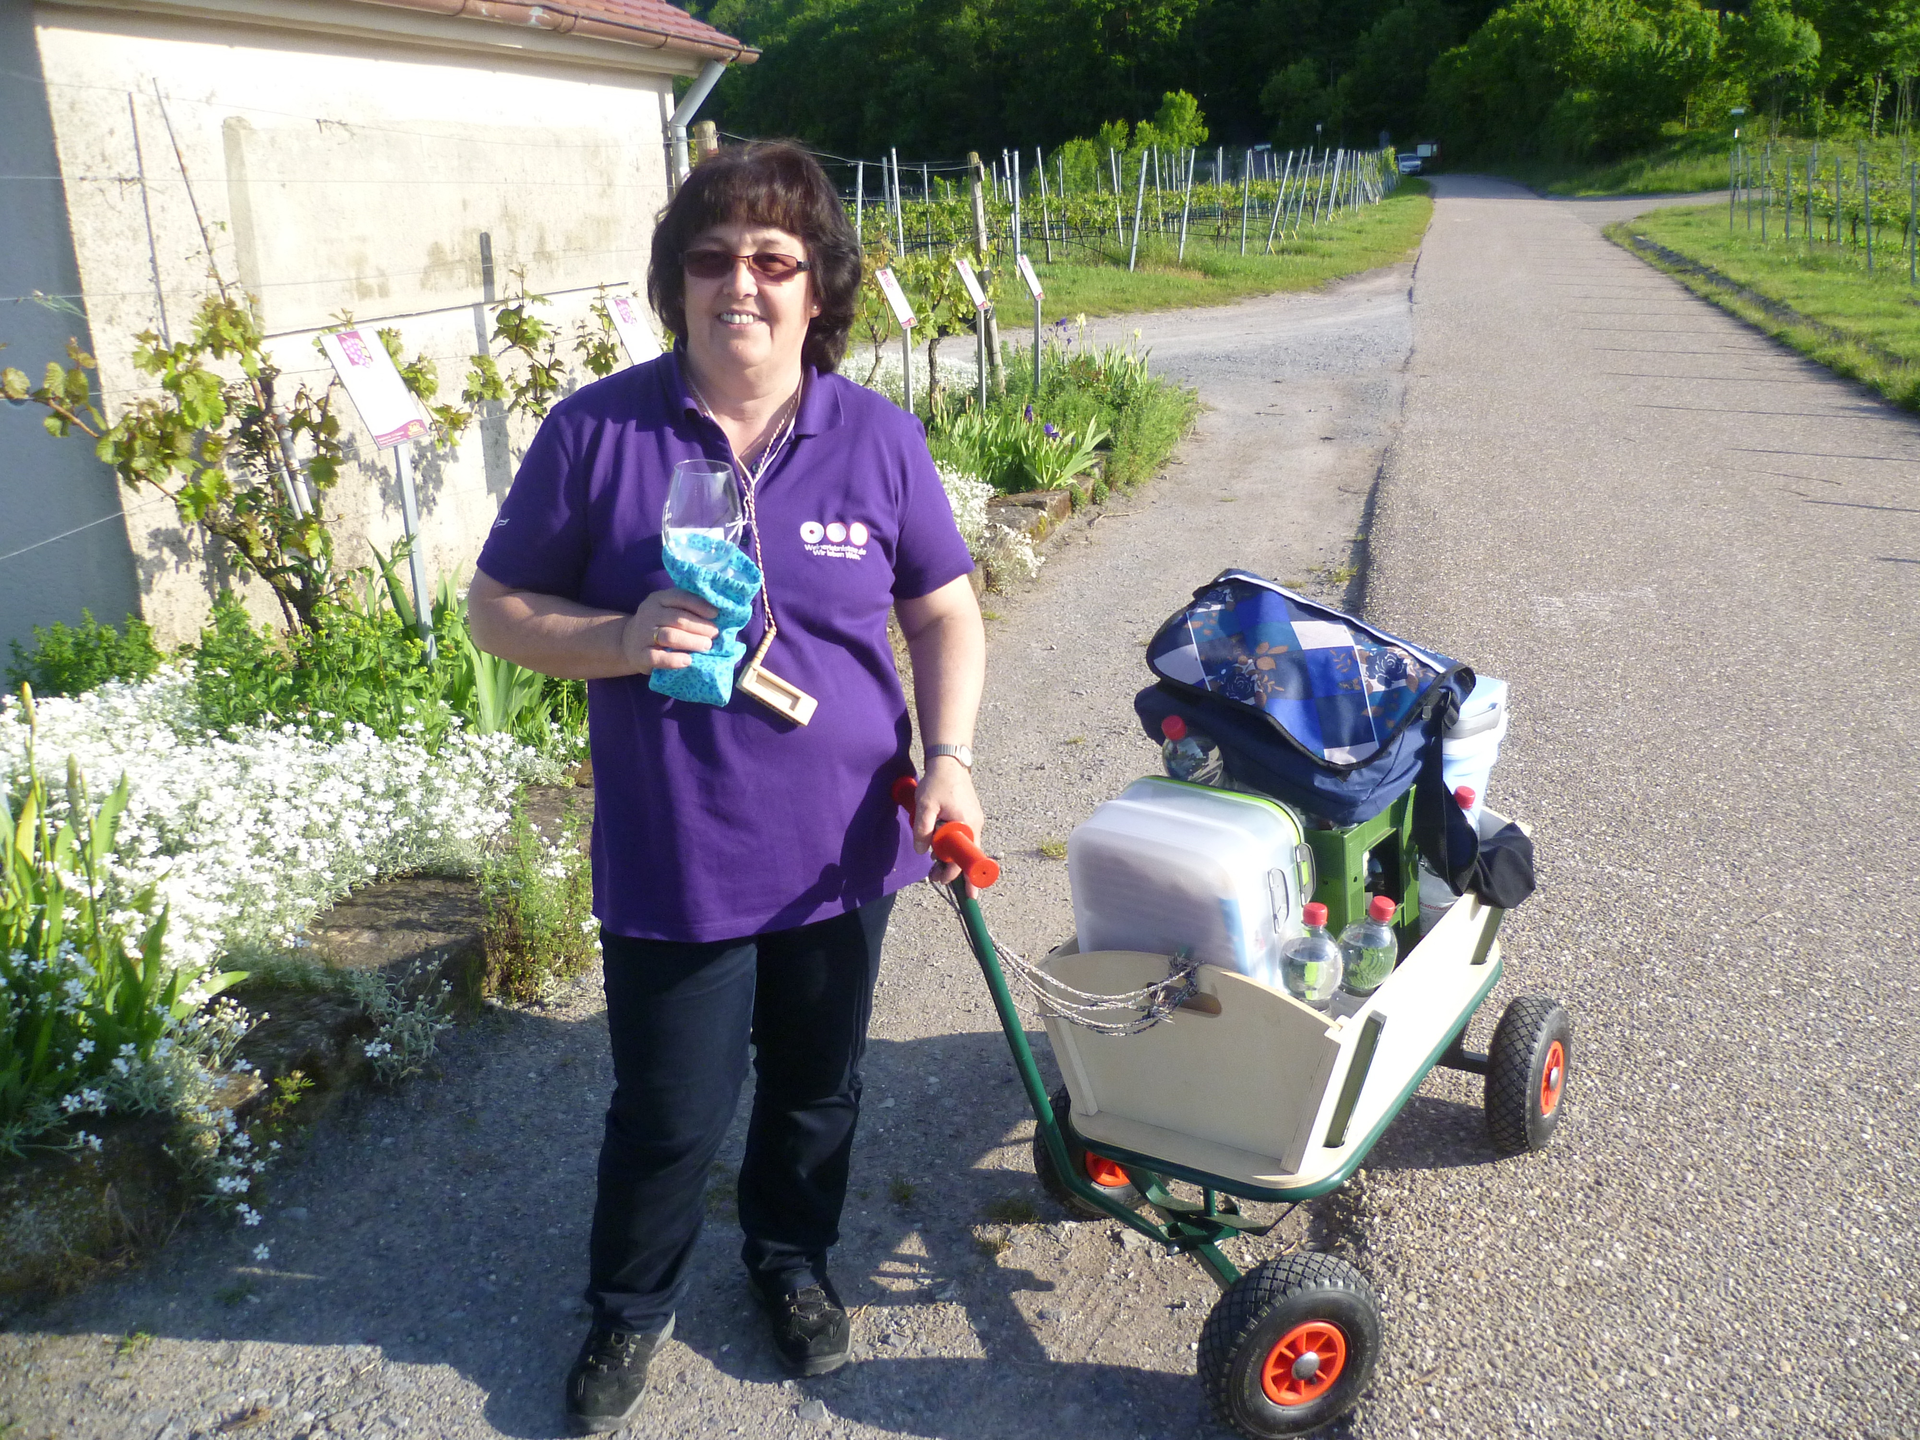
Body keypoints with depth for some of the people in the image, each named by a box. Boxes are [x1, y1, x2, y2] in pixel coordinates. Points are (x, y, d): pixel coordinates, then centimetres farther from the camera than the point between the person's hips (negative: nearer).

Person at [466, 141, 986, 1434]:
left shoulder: (878, 437, -3)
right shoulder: (598, 432, -8)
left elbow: (945, 610, 5)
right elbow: (499, 609, -2)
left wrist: (949, 756, -9)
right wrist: (623, 638, -22)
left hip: (841, 847, 2)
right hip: (672, 858, -2)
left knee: (817, 1086, 21)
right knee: (670, 1114, 10)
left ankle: (793, 1257, 50)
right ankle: (633, 1303, 41)